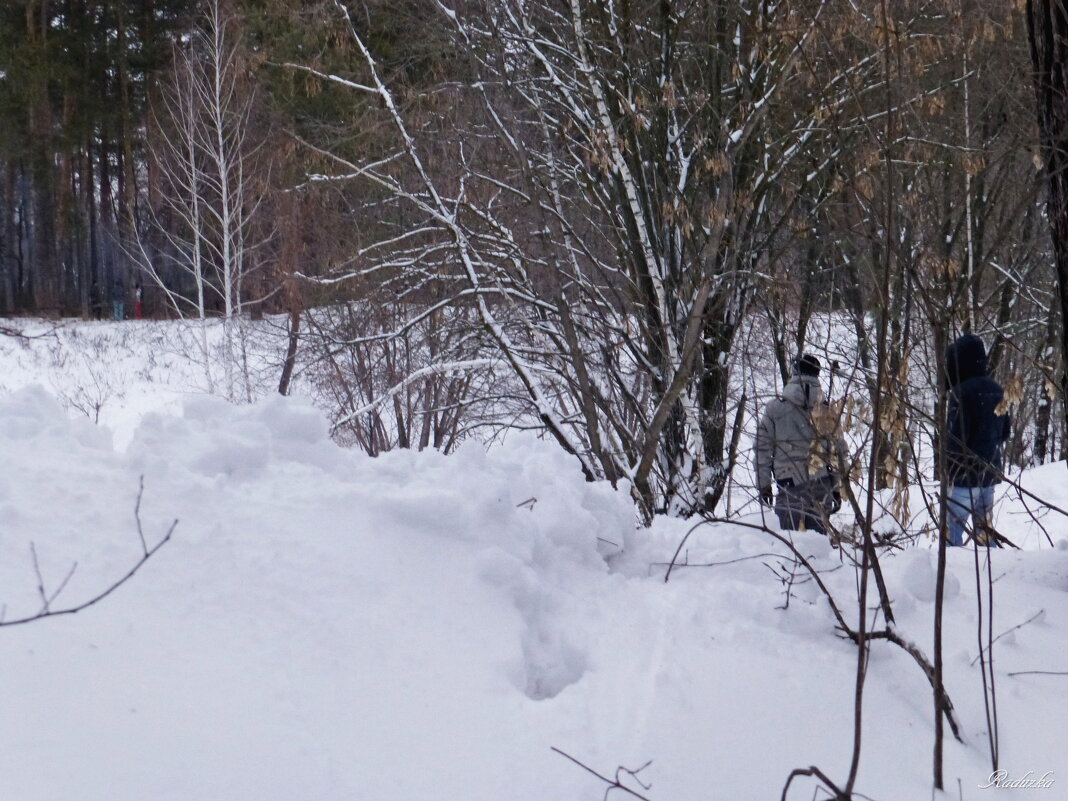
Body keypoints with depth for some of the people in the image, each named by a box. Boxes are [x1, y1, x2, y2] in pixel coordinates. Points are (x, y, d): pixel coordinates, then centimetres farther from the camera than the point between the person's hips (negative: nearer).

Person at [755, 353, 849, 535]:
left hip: (790, 486, -2)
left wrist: (763, 485, 8)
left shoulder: (774, 410, 1)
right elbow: (839, 452, 8)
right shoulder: (827, 413, 7)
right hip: (823, 484, 2)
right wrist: (837, 489, 14)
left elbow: (763, 449, 2)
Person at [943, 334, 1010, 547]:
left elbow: (955, 436, -17)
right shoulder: (996, 390, 7)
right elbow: (1004, 432, 15)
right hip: (990, 473, 8)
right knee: (984, 528, 14)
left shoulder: (962, 391, -17)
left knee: (952, 529, -4)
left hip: (964, 474, -8)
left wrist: (948, 469, -7)